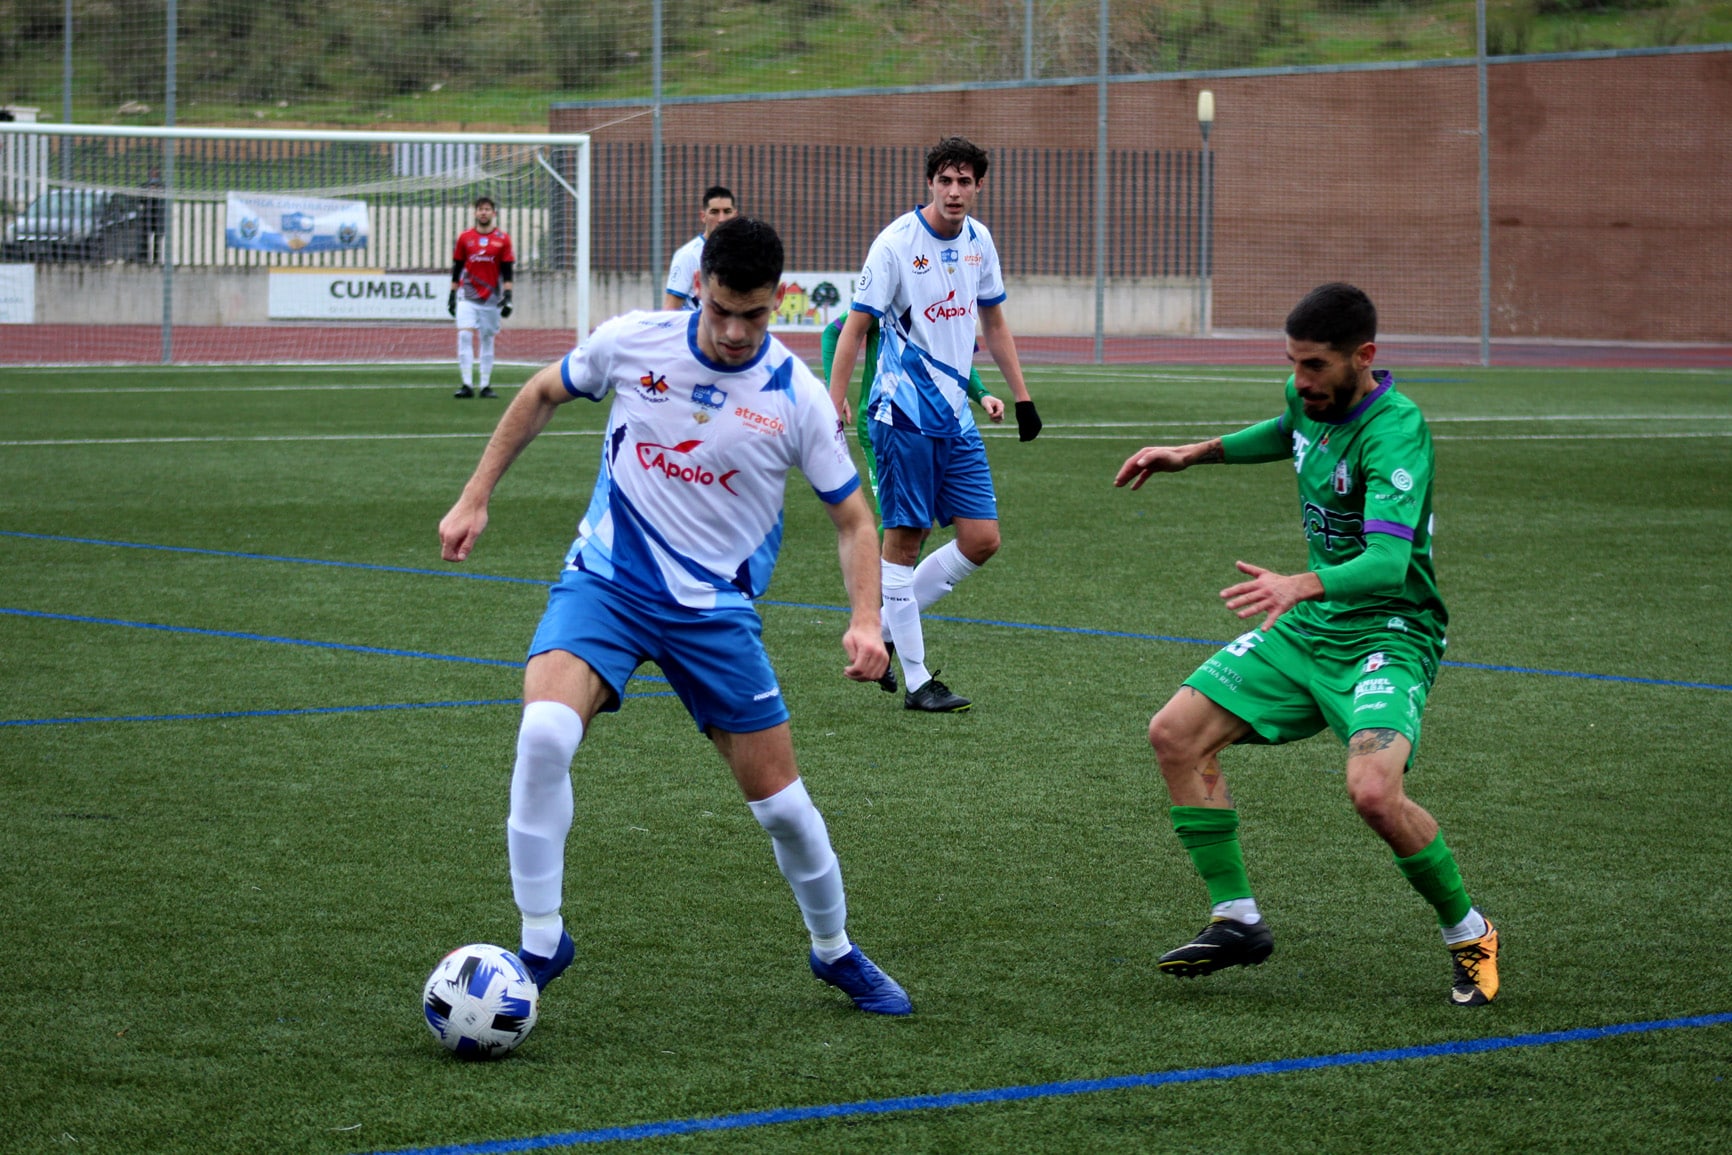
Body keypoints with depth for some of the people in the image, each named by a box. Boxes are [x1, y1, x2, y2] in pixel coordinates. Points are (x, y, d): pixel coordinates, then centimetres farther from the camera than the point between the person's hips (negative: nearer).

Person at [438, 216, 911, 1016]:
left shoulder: (797, 397, -9)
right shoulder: (632, 343, -8)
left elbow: (851, 517, 1)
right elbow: (541, 395, 12)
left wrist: (865, 619, -15)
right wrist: (475, 498, 9)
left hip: (715, 610, 1)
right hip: (604, 581, 0)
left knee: (780, 800, 4)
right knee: (544, 734, -28)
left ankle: (835, 951, 32)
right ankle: (540, 942, -14)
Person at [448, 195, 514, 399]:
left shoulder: (503, 238, 3)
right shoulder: (465, 237, 5)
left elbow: (507, 271, 3)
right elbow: (457, 268, 10)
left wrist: (507, 296, -5)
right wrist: (452, 294, 7)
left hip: (491, 298, 0)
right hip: (467, 296, 0)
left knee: (487, 340, 6)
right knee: (465, 336, -14)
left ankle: (486, 386, 11)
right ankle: (466, 385, -15)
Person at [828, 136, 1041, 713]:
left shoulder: (978, 241, 8)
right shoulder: (897, 243, -11)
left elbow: (993, 322, 20)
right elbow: (856, 326, -10)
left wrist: (1021, 396, 19)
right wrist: (835, 400, -16)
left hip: (956, 415, 7)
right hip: (903, 413, -7)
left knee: (981, 541, 2)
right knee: (904, 536, -4)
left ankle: (883, 629, 16)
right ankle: (916, 681, 2)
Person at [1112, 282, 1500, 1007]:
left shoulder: (1395, 431, -24)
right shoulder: (1310, 400, 1)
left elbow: (1388, 560, -37)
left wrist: (1301, 586, -53)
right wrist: (1194, 453, 24)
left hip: (1389, 631, -8)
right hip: (1309, 625, 8)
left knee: (1373, 790, -31)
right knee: (1175, 734, -2)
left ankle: (1467, 933, -5)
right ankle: (1236, 919, 9)